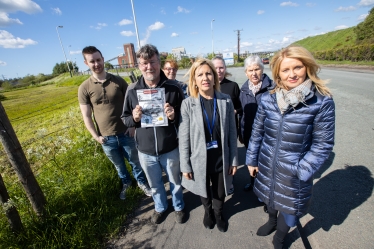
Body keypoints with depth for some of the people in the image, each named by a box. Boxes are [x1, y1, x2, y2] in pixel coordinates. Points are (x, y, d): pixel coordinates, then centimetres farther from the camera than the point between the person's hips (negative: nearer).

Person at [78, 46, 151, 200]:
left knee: (135, 161, 16)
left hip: (125, 133, 0)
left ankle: (141, 182, 42)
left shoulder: (118, 81, -4)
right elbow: (86, 116, -1)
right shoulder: (84, 88, -5)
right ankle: (125, 183, 49)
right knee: (119, 165, 21)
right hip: (106, 138, 1)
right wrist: (96, 136, -6)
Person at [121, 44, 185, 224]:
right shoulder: (132, 90, -6)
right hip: (145, 151, 2)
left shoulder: (173, 88, -12)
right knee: (155, 185, 25)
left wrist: (174, 116, -26)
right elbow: (125, 118, 2)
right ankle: (160, 207, 56)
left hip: (170, 149, -1)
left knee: (175, 182, 23)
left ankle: (178, 206, 54)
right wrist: (134, 118, -20)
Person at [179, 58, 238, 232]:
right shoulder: (188, 104, -14)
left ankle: (218, 213, 57)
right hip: (199, 160, -1)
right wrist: (185, 166, -7)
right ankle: (208, 212, 59)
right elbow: (184, 138, -10)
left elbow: (232, 133, -2)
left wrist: (233, 160, 2)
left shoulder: (226, 101, -8)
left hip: (221, 159, 1)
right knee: (204, 192, 25)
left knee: (220, 193, 23)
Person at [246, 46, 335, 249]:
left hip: (294, 170, -2)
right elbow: (257, 132, -1)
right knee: (270, 197, 26)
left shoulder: (322, 102, -15)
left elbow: (323, 144, -10)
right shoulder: (268, 99, -8)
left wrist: (302, 171, -14)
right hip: (267, 164, 3)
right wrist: (252, 159, 4)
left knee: (289, 206, 20)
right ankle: (272, 221, 61)